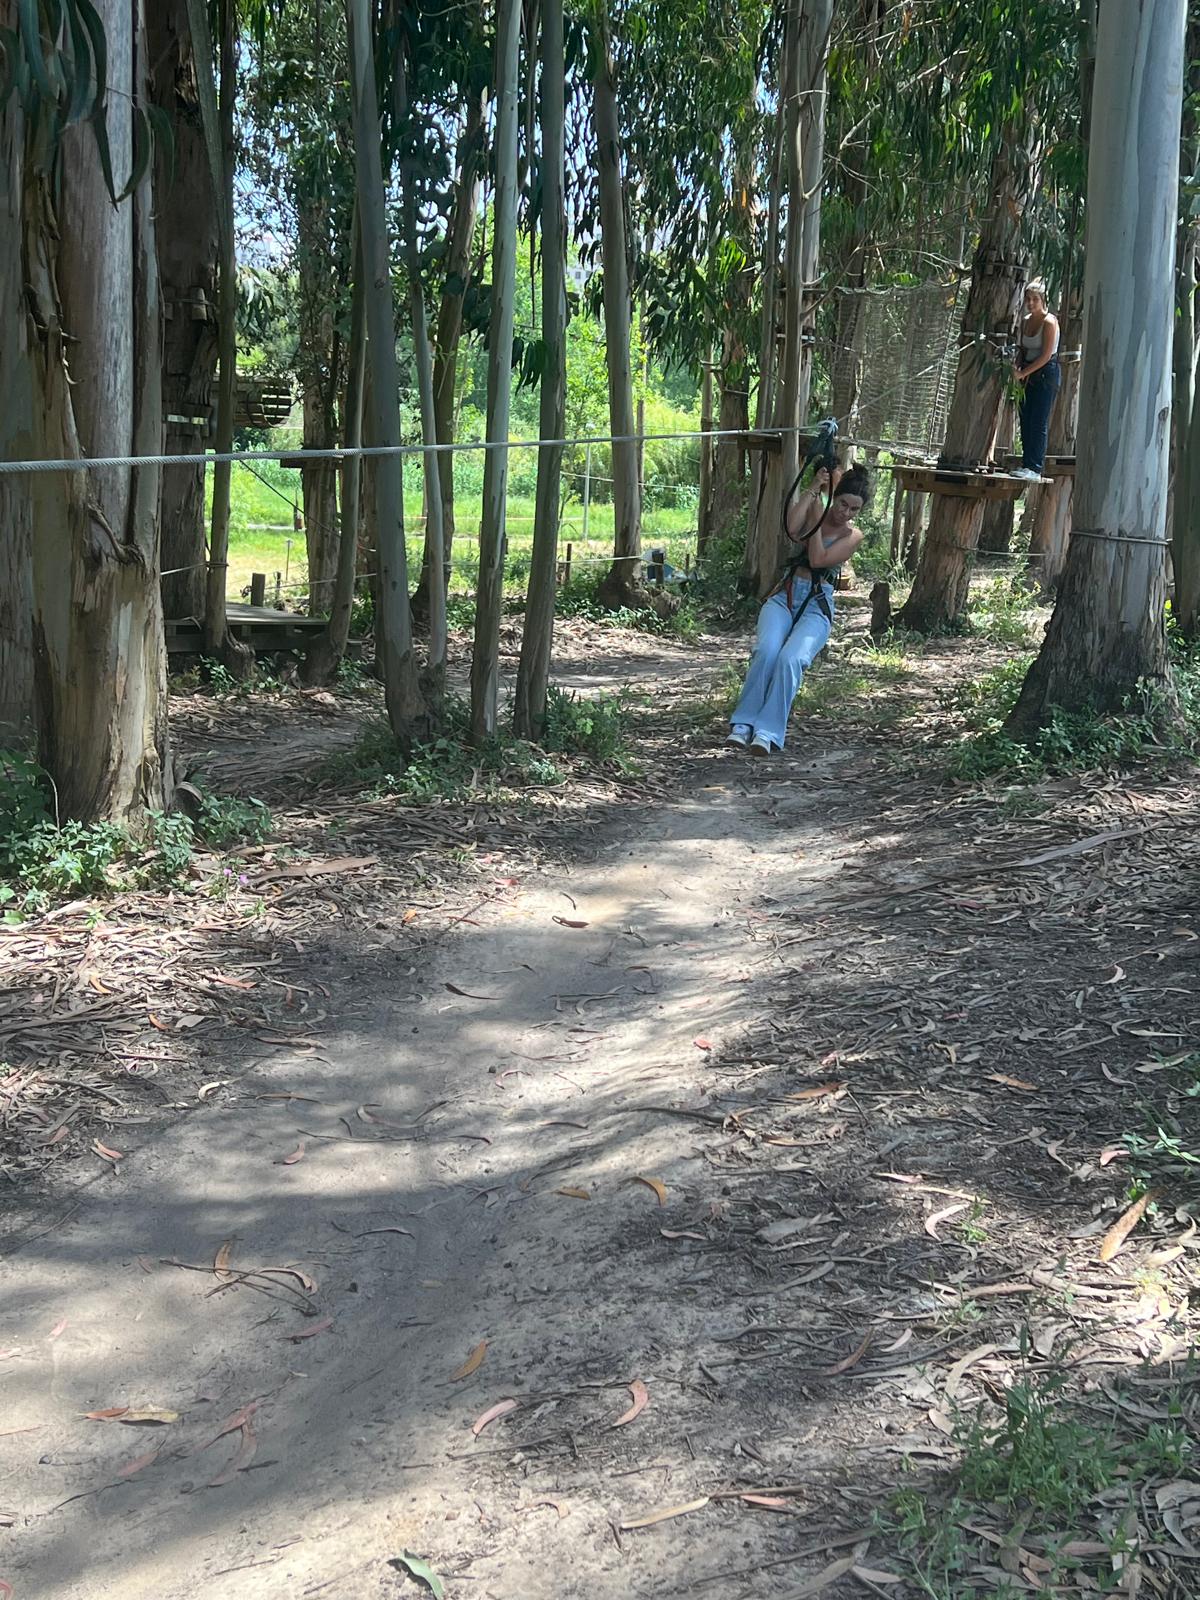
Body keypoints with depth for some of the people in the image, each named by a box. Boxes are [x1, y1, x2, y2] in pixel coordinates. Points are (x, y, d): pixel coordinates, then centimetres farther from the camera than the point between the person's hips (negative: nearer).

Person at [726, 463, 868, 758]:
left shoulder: (853, 536, 4)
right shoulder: (812, 509, 9)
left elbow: (818, 560, -12)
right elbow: (792, 529, -15)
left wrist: (816, 516, -8)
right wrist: (813, 490, -13)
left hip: (817, 605, -1)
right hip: (784, 596, 1)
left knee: (790, 658, -32)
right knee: (767, 651, -30)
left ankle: (768, 731, -31)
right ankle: (743, 723, -24)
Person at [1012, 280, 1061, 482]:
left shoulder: (1049, 321, -12)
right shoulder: (1025, 321, 11)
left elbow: (1046, 355, -16)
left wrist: (1023, 372, -16)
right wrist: (1017, 365, -2)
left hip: (1047, 373, -8)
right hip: (1029, 375, 8)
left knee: (1039, 422, -11)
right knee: (1026, 421, 5)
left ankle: (1034, 468, -13)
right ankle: (1026, 464, 11)